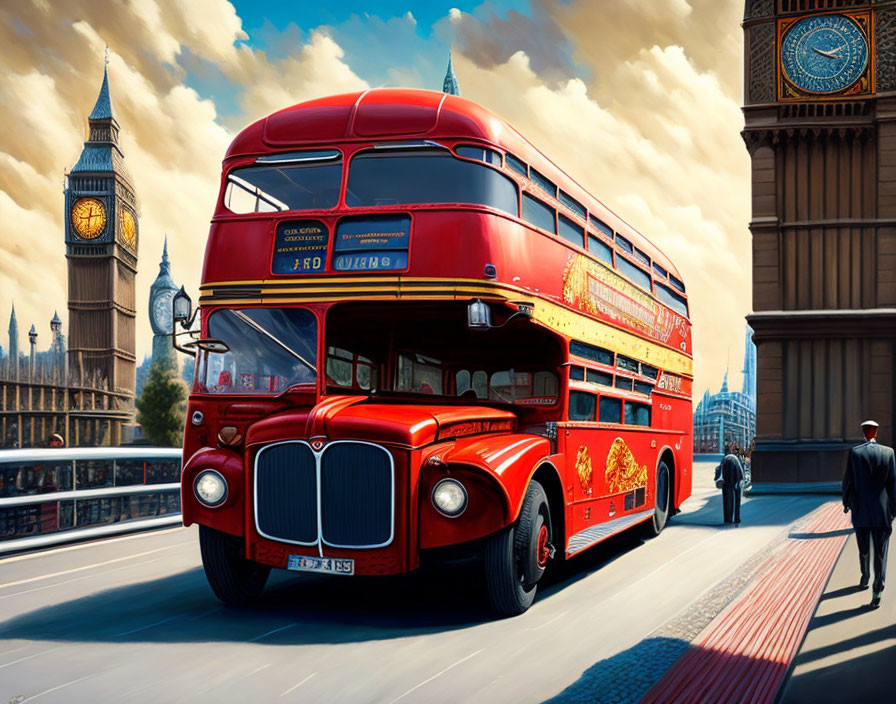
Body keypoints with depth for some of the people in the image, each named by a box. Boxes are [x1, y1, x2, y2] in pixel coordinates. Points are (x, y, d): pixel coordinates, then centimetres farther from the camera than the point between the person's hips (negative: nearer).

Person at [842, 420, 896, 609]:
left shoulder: (855, 452, -5)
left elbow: (848, 481, -2)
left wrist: (846, 502, 12)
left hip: (861, 511, 0)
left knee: (863, 550, 19)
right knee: (880, 552, 1)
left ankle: (865, 578, 38)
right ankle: (877, 592, -5)